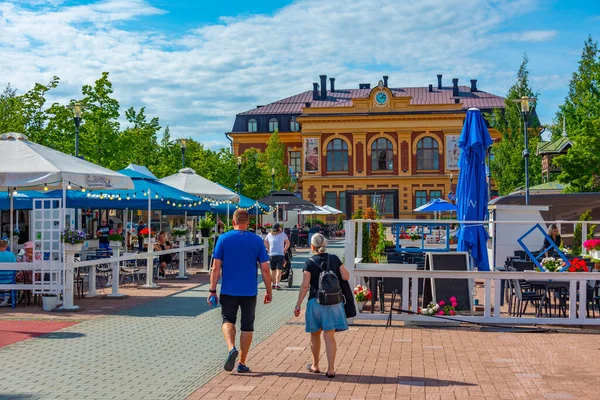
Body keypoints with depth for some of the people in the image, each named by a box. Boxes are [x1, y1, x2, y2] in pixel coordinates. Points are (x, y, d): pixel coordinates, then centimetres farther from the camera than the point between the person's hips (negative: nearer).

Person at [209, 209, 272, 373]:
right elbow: (265, 269, -2)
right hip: (249, 291, 1)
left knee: (228, 320, 15)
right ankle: (242, 363, 14)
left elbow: (216, 267, -5)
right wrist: (269, 291, 8)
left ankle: (231, 348, -11)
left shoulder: (224, 238, -3)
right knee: (247, 326, 11)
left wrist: (212, 290, 1)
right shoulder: (257, 240, -1)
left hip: (229, 290, 0)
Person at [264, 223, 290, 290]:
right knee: (279, 270, -6)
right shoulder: (282, 234, 1)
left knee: (273, 270, 13)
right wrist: (285, 250, 16)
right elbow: (288, 243, 7)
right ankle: (277, 285, -16)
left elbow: (265, 242, 18)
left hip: (271, 255, 3)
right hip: (280, 254, -3)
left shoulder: (269, 234, 8)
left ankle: (274, 284, 20)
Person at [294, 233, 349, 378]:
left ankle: (315, 365, 29)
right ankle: (331, 369, -5)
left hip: (315, 301, -1)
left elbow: (305, 286, -9)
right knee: (329, 336, 2)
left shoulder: (309, 263, -6)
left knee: (315, 335, 16)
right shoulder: (334, 259, 0)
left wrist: (298, 305, -4)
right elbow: (346, 277, 0)